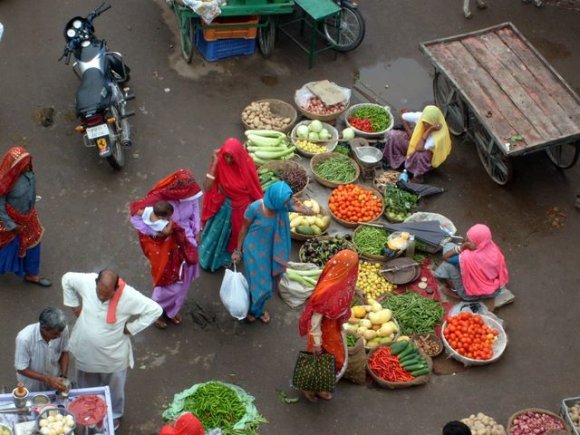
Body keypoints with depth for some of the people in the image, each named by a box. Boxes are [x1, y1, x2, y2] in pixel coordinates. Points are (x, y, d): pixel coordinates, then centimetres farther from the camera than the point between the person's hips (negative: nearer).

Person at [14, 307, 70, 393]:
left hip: (54, 379, 3)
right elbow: (21, 369, -22)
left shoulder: (63, 330, -25)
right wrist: (47, 379, -29)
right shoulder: (24, 338, -34)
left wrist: (64, 376, -16)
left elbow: (64, 352, -5)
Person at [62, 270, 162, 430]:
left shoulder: (129, 296, -32)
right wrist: (74, 304, -4)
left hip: (113, 355, -3)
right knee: (87, 385, 28)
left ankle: (114, 414, 53)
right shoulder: (86, 281, -24)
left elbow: (155, 310, -24)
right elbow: (67, 278, -3)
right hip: (85, 350, 3)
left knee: (114, 388, 25)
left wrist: (130, 328, -20)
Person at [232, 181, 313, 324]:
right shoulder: (255, 208, -29)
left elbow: (311, 211, -19)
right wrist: (238, 251, -5)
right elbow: (244, 229, -13)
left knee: (267, 283, 21)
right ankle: (249, 309, 42)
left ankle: (257, 309, 49)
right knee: (257, 284, 10)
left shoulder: (284, 205, -18)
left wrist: (301, 209, -41)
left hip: (271, 250, 4)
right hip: (255, 250, -4)